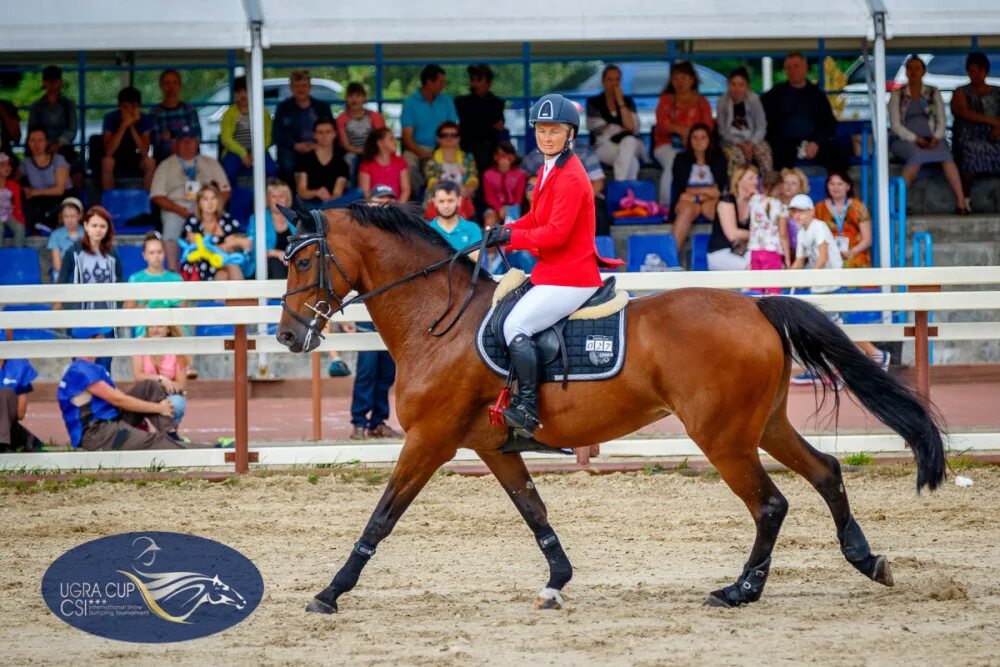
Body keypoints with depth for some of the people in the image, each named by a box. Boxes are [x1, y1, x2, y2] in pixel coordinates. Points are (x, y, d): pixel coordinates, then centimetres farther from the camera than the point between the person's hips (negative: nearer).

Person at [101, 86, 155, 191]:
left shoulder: (145, 120, -11)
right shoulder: (111, 118, -14)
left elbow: (144, 152, -21)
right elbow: (108, 151, -26)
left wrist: (132, 127, -30)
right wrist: (124, 125, -33)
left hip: (136, 163, 1)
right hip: (116, 160, -1)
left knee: (150, 162, -29)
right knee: (107, 161, -33)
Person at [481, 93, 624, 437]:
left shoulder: (571, 177, -17)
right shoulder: (549, 171, 15)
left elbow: (556, 232, -22)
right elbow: (536, 218, 20)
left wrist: (511, 237, -17)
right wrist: (504, 230, 2)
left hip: (569, 278, -11)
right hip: (551, 272, 11)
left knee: (515, 325, -22)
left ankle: (527, 408, -20)